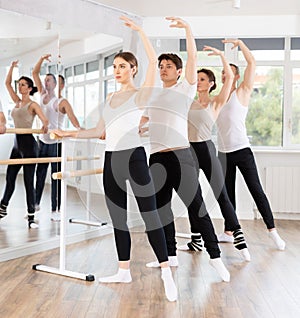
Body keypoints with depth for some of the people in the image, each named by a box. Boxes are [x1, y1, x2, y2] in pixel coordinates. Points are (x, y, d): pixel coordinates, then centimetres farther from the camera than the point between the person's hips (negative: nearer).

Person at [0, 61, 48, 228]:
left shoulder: (33, 105, -7)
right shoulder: (17, 102, 14)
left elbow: (45, 120, -19)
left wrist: (45, 126, -41)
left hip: (29, 144, -7)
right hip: (17, 143, 7)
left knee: (28, 181, -4)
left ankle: (31, 217, 2)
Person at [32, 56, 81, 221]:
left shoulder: (61, 102, -13)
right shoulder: (42, 95, 6)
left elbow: (71, 116, -29)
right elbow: (35, 73, 8)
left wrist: (78, 128, -48)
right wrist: (42, 59, -5)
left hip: (56, 143, -6)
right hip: (43, 141, 6)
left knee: (56, 177, 1)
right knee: (40, 174, 14)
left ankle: (56, 210, 6)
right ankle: (36, 204, 26)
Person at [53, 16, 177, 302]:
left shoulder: (140, 94, -2)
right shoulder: (110, 98, 16)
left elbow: (153, 61, -16)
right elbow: (100, 131, 19)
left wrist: (139, 30, -15)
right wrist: (69, 134, 12)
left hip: (134, 158, -7)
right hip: (112, 160, 7)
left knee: (149, 215, -6)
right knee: (118, 217, 11)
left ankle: (166, 274, -1)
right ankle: (124, 271, 23)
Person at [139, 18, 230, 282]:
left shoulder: (185, 88, 4)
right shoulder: (154, 96, 21)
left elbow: (193, 58, -9)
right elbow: (142, 120, 33)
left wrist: (187, 28, -15)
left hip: (180, 156, -7)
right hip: (157, 159, 7)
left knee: (196, 206, -7)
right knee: (161, 208, 10)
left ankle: (215, 256, 1)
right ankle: (170, 255, 22)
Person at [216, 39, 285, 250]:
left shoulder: (242, 92, 1)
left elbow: (252, 63, -6)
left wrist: (240, 43, -6)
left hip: (242, 151, -5)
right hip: (223, 152, 5)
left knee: (256, 191, -5)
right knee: (227, 193, 9)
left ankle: (272, 231, 0)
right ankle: (229, 232, 17)